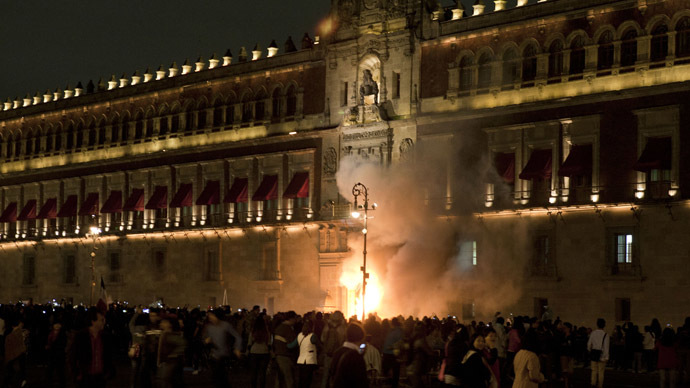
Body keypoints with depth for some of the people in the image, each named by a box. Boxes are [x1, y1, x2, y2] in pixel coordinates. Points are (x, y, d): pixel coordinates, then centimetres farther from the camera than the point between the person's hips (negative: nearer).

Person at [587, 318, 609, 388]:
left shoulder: (593, 333, -2)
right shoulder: (605, 335, -11)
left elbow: (589, 344, 6)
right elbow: (606, 346, -12)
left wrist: (589, 350, 26)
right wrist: (606, 357, -8)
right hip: (602, 355, -2)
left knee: (594, 370, 8)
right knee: (601, 371, 6)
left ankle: (593, 382, -9)